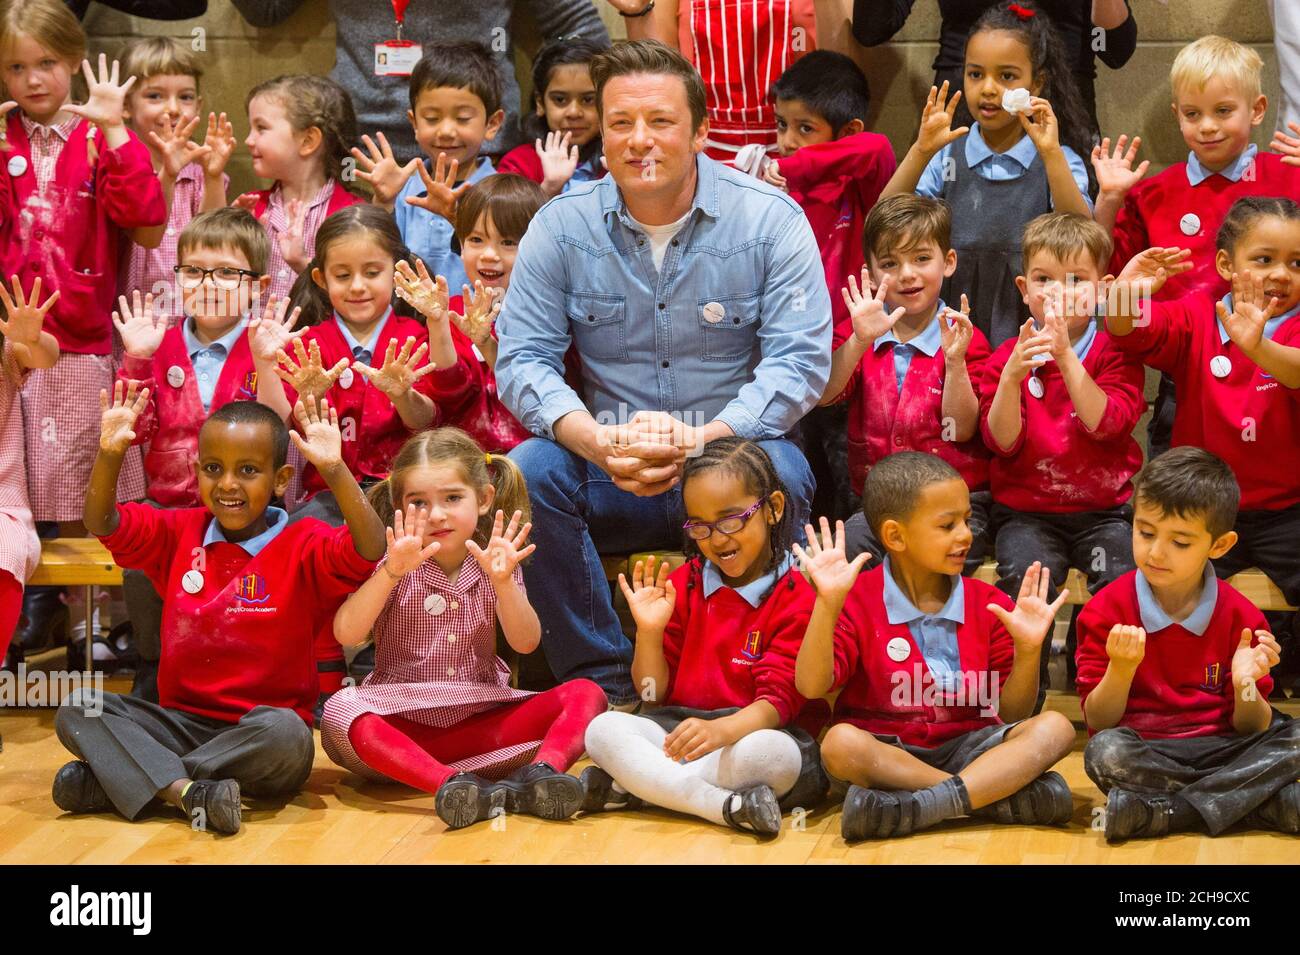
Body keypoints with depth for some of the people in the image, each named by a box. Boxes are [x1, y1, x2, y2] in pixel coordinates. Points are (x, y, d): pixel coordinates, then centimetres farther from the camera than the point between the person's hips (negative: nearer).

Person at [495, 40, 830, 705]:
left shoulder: (771, 220, -4)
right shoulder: (561, 226, 1)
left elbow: (801, 359, -11)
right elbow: (521, 360, -4)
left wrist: (702, 440, -27)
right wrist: (599, 441, -25)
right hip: (609, 472, 2)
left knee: (777, 471, -34)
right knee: (528, 470, -27)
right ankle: (604, 686, -17)